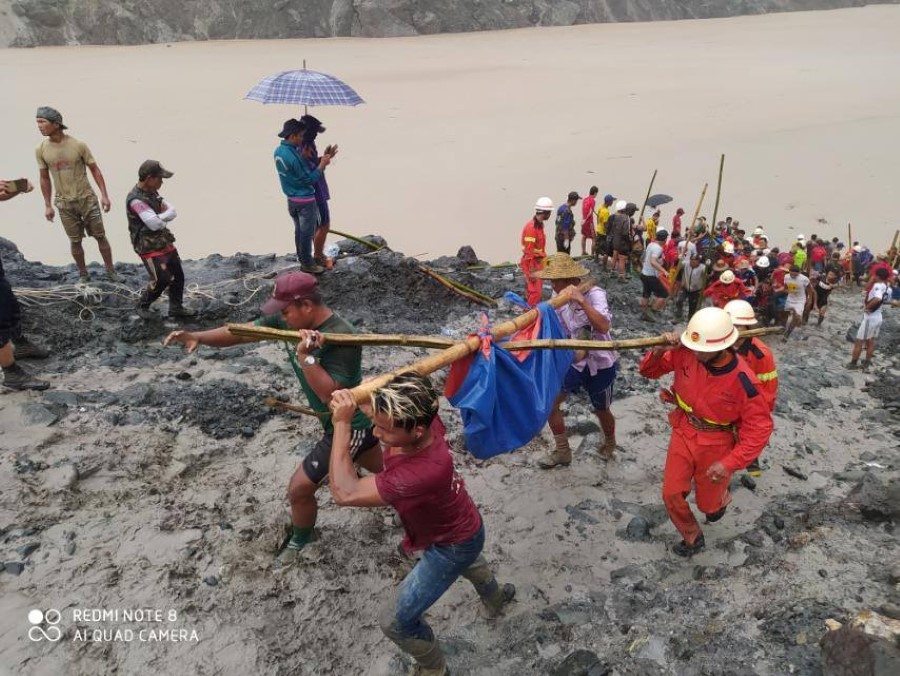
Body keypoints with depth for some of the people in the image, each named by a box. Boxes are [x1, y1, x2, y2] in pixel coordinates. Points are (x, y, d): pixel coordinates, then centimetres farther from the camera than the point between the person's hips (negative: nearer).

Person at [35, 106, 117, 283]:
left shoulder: (78, 145, -12)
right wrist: (47, 206, 6)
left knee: (100, 236, 5)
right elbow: (44, 179, 6)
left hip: (87, 198, -2)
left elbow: (95, 170, -3)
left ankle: (110, 271, 18)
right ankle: (83, 274, 23)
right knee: (75, 240, 8)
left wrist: (104, 195, -8)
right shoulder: (40, 150, -4)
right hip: (64, 203, 2)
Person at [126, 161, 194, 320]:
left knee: (178, 276, 12)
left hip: (165, 243, 9)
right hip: (150, 248, -9)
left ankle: (176, 307, 28)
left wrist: (160, 217, -18)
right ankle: (143, 305, 17)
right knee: (161, 280, -8)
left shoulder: (153, 193, 7)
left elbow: (172, 212, 1)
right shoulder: (135, 199, -21)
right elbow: (155, 224, -28)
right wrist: (164, 217, -6)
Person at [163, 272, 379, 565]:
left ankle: (300, 541, 31)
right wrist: (198, 336, -21)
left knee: (299, 488, 3)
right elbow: (242, 332, -7)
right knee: (385, 470, 27)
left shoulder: (341, 337, -33)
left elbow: (331, 396, -36)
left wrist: (306, 357, -41)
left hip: (348, 425, -9)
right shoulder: (289, 320, -8)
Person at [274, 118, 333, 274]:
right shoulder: (293, 156, -26)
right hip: (305, 200, -9)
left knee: (298, 230, 20)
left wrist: (303, 158, 1)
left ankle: (301, 257, 32)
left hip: (291, 199, 9)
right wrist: (322, 164, -12)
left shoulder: (278, 151, 1)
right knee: (307, 232, 3)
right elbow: (310, 179, -20)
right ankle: (307, 264, 12)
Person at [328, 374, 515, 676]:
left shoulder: (424, 473, -50)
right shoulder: (421, 418, -29)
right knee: (469, 562, 40)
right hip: (457, 524, 8)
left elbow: (344, 492, -48)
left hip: (453, 545, -8)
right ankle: (495, 597, 73)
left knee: (395, 620, 3)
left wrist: (342, 424, -45)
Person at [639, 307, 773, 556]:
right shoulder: (686, 354, -20)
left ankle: (721, 498, 55)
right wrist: (659, 351, -29)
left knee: (707, 504, 17)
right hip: (683, 434, 3)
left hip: (716, 446, -2)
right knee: (671, 495, 4)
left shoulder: (742, 381, -28)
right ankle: (692, 538, 32)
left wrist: (730, 463, -27)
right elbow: (648, 371, -5)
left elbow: (760, 428, -20)